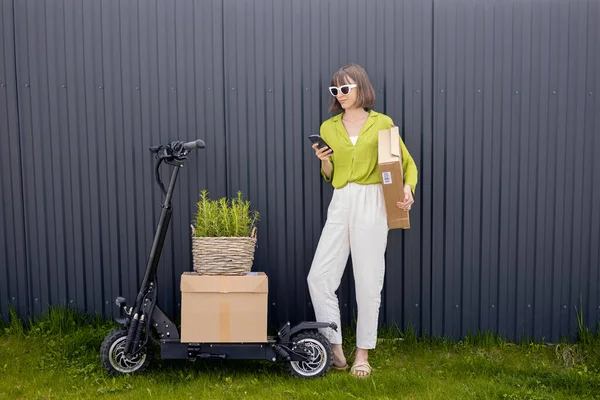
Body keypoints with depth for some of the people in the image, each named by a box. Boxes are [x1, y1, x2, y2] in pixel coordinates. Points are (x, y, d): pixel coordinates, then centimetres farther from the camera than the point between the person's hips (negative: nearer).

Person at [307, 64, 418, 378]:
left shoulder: (382, 124, 3)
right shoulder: (328, 128, 12)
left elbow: (407, 163, 7)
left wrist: (408, 188, -13)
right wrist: (324, 161, -2)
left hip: (372, 204, -3)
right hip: (340, 204, 4)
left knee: (368, 282, 1)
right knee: (319, 277, -3)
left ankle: (363, 354, 15)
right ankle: (335, 349, 10)